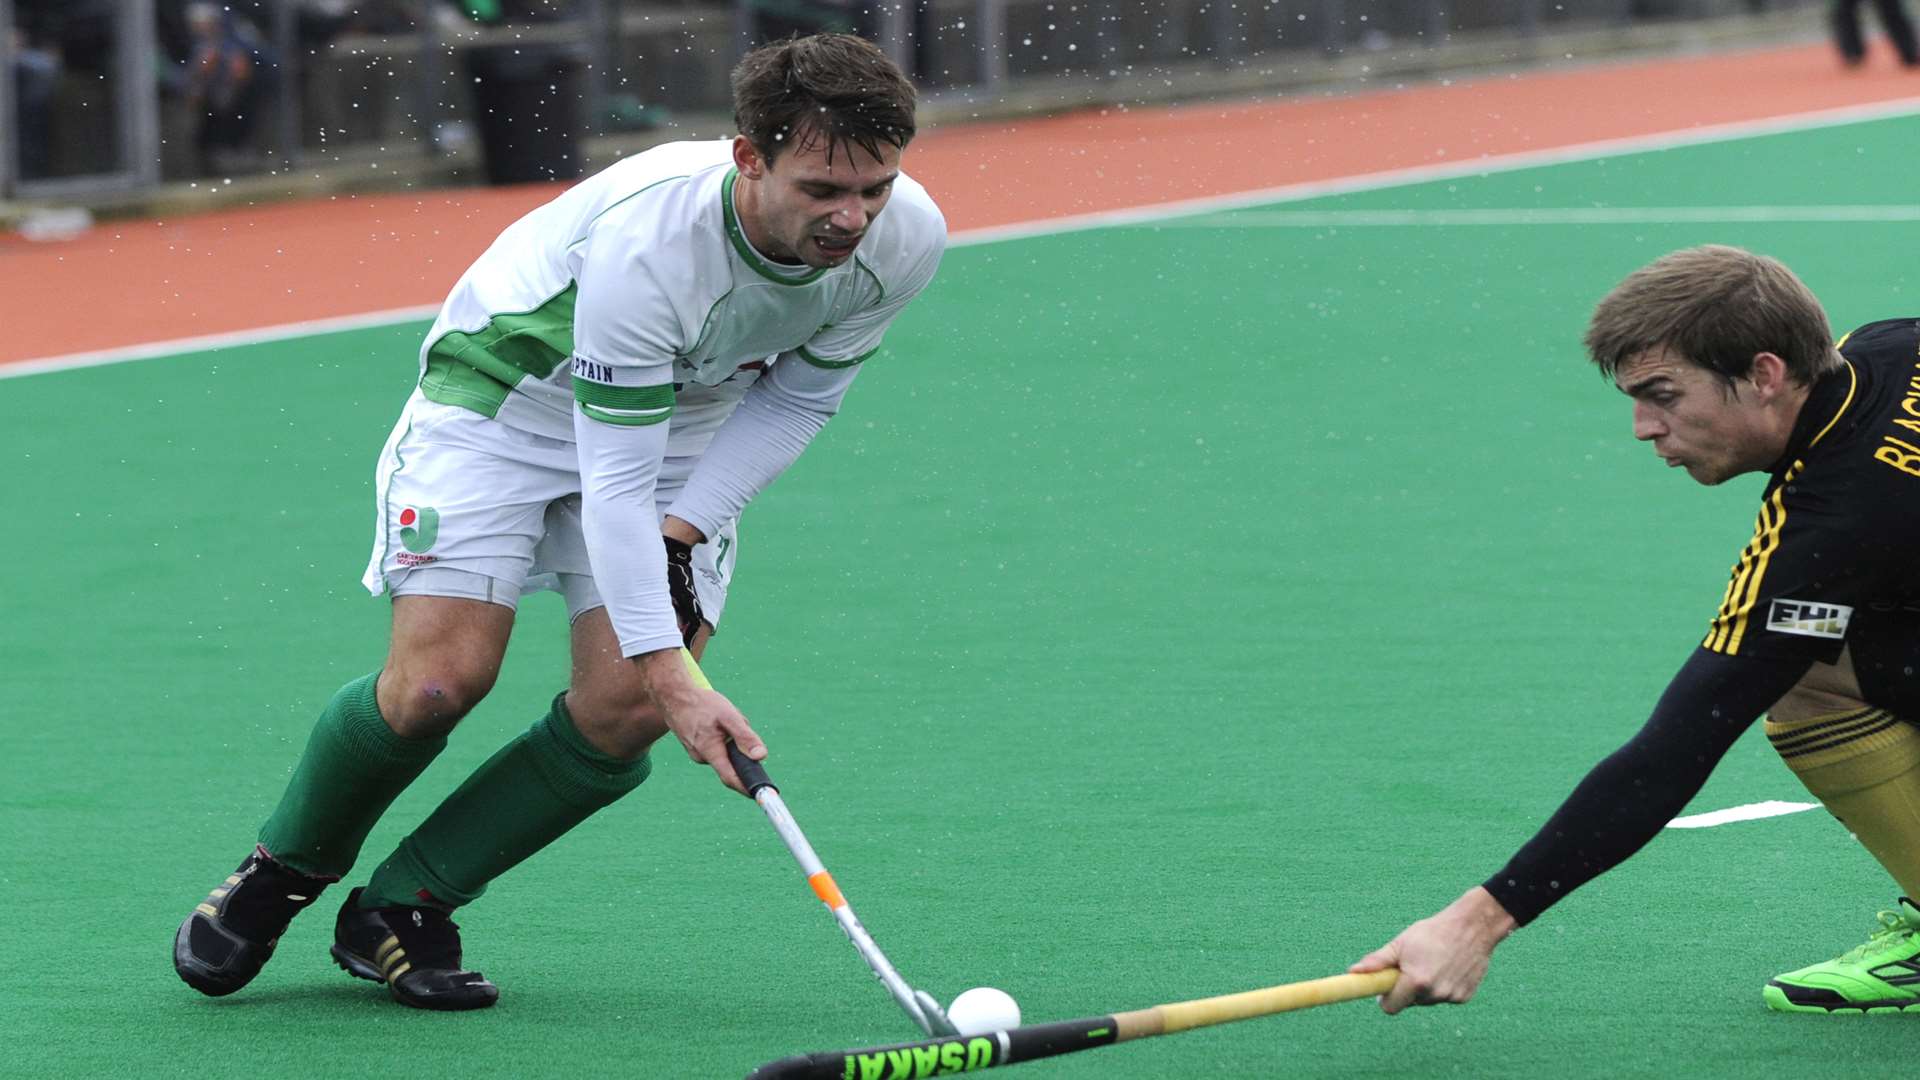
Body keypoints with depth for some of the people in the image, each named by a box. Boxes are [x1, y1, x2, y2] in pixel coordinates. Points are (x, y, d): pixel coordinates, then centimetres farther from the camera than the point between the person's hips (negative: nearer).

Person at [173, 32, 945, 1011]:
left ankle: (398, 910, 3)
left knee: (625, 710, -14)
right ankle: (279, 875, 11)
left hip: (690, 426, 5)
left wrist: (684, 524, -13)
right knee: (442, 675, -19)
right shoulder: (642, 238, -39)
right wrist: (668, 669, -40)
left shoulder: (904, 240, -22)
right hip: (508, 394, -5)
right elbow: (613, 478, -35)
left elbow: (800, 395, -3)